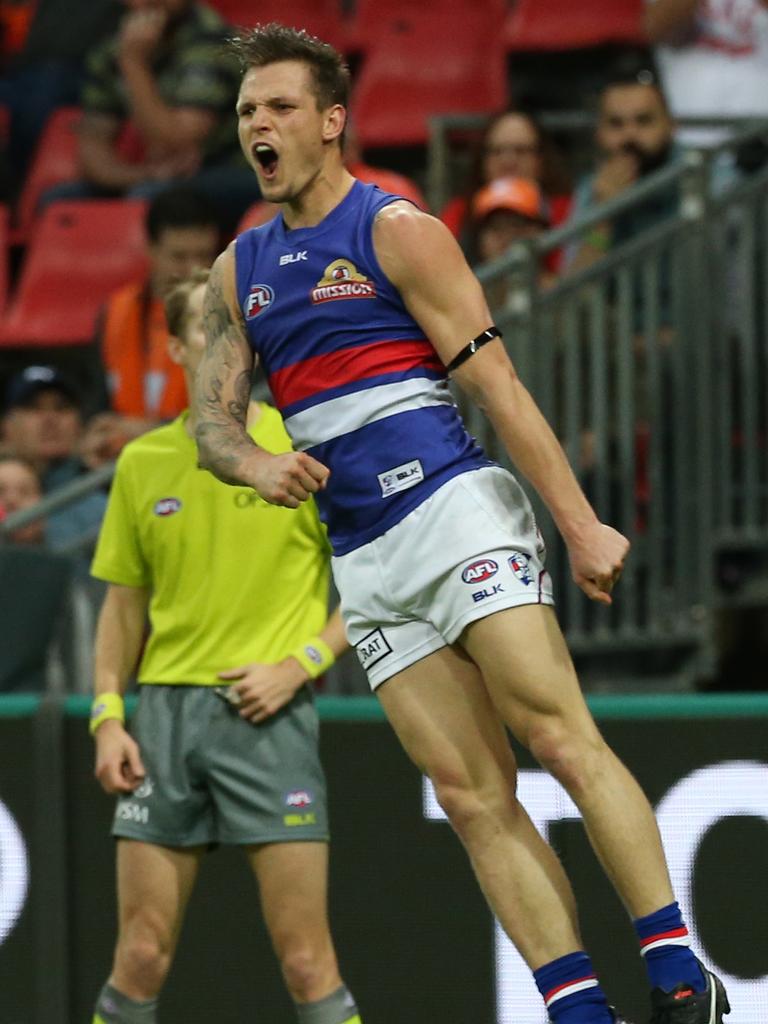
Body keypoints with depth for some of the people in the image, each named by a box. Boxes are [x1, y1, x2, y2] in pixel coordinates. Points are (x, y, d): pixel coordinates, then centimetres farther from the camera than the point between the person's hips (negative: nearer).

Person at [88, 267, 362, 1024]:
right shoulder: (142, 464, 10)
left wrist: (300, 664, -9)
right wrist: (107, 716, 6)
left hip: (268, 715, -3)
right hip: (165, 711, 3)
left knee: (306, 961, -6)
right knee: (140, 959, 2)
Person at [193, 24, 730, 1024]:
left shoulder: (395, 230, -2)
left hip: (456, 513, -6)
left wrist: (581, 524, -10)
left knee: (558, 736, -17)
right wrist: (259, 466, -11)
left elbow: (497, 385, -6)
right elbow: (212, 416, 14)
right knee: (473, 797, -3)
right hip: (362, 561, 6)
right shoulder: (239, 270, 15)